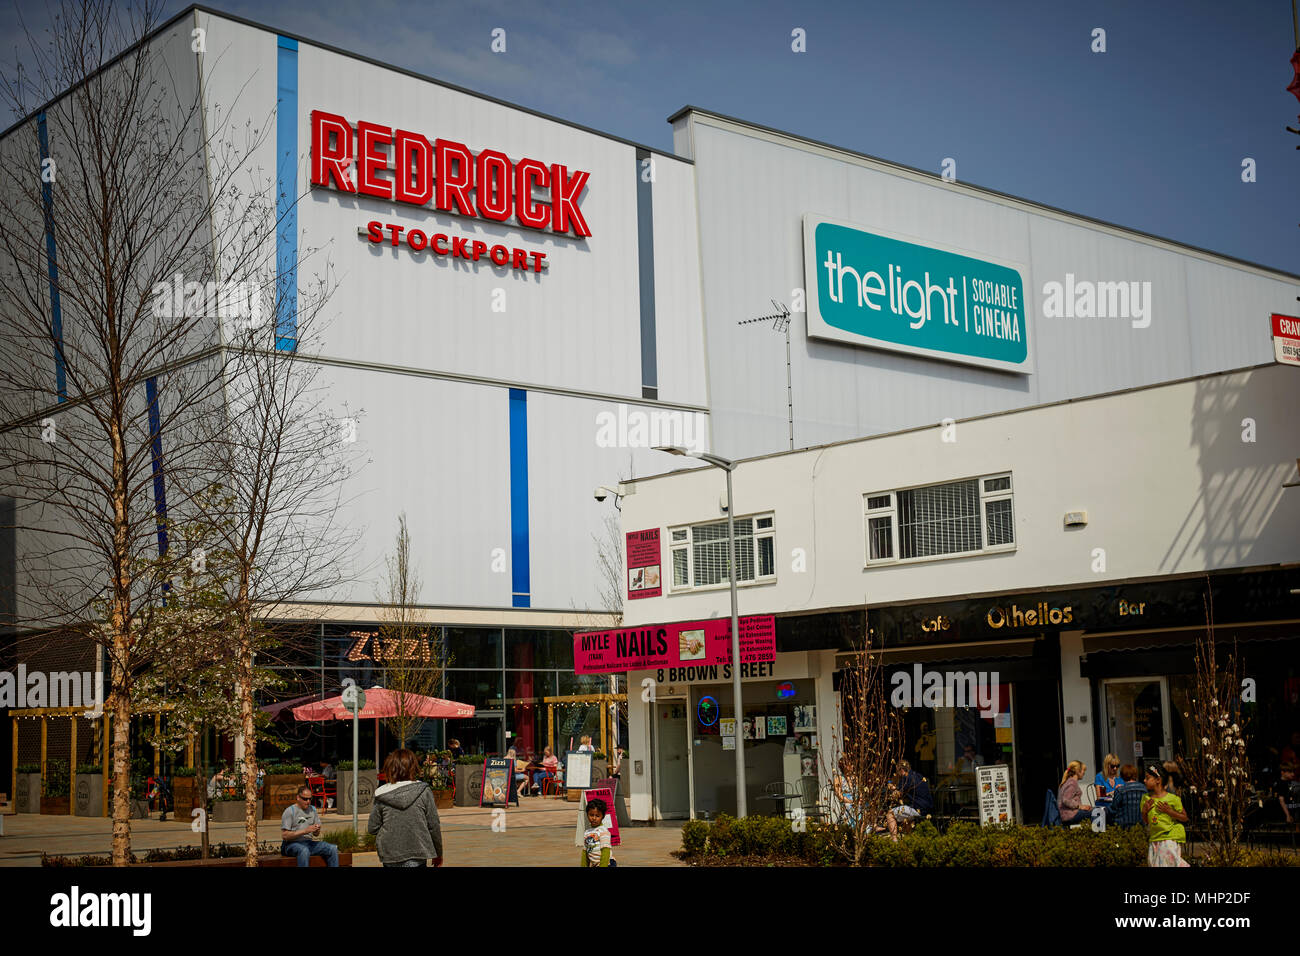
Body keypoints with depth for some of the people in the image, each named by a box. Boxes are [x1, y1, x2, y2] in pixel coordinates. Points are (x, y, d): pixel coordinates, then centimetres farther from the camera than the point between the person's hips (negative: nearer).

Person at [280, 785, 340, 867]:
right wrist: (305, 831, -20)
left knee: (333, 848, -15)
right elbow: (284, 836, -13)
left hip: (309, 842, 6)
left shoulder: (312, 810, 14)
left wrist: (317, 831, -8)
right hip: (292, 844, -6)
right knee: (304, 850, -40)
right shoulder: (289, 811, -5)